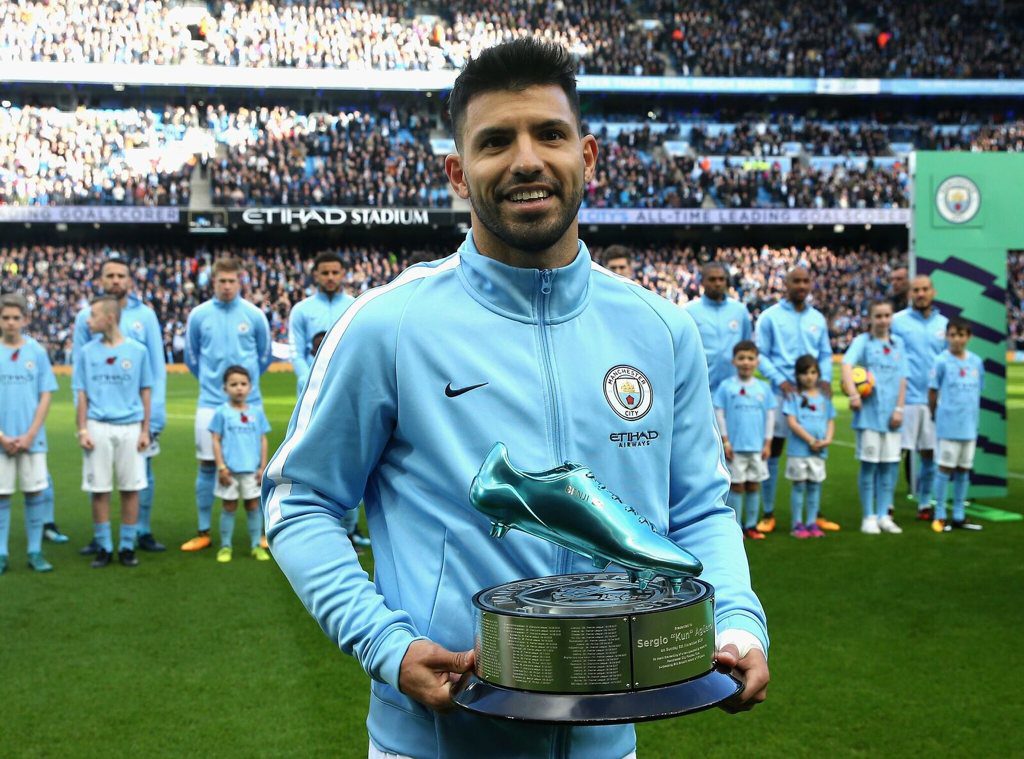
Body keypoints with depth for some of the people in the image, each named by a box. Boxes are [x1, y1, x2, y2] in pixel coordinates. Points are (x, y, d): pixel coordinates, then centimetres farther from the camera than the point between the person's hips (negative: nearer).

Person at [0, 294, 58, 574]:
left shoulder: (37, 352, 2)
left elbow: (46, 396, 1)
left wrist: (30, 434, -7)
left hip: (32, 438, 0)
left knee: (34, 493, 3)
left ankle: (35, 552, 12)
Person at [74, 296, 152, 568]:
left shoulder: (137, 350, 2)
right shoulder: (87, 352, 5)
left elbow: (145, 392, 6)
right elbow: (81, 394, 7)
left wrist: (145, 430, 2)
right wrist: (82, 430, -1)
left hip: (130, 427, -1)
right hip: (98, 427, 1)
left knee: (131, 489, 2)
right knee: (99, 490, 2)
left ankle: (127, 546, 13)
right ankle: (103, 547, 13)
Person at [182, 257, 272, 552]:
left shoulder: (254, 315, 0)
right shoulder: (198, 315, 1)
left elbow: (265, 356, 11)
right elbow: (190, 357, 12)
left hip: (248, 403, 0)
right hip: (211, 403, 1)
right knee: (207, 467, 4)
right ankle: (204, 532, 14)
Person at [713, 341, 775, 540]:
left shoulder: (763, 387, 5)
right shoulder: (726, 386, -4)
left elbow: (770, 415, 9)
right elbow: (719, 413, -3)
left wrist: (767, 442, 5)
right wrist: (725, 441, -6)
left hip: (757, 447, 3)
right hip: (735, 447, -3)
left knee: (753, 486, 9)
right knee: (736, 486, 2)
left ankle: (751, 526, 18)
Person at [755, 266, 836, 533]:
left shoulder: (818, 318, 13)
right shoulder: (770, 316, 0)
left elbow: (826, 354, 15)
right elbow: (761, 354, -4)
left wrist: (825, 378, -3)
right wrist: (781, 381, -15)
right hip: (782, 392, -4)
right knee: (772, 451, 0)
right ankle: (768, 514, 9)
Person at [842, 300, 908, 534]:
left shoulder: (898, 343, 10)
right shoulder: (862, 341, -4)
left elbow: (902, 379, 10)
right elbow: (847, 365, -21)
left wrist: (899, 409, 1)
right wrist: (853, 394, -35)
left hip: (890, 415, 4)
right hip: (869, 412, -4)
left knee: (890, 465, 7)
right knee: (869, 464, 1)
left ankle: (883, 515, 17)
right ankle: (868, 517, 10)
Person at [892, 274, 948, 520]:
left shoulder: (944, 324, 11)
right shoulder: (897, 321, -1)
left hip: (935, 399, 4)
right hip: (905, 398, -4)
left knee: (930, 454, 9)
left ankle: (924, 504, 22)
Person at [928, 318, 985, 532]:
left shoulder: (977, 361, 5)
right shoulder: (942, 361, -8)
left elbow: (978, 391, 13)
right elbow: (932, 391, -3)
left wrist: (974, 416, 10)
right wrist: (935, 415, 2)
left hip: (970, 424, 5)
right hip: (948, 424, -4)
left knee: (964, 469, 9)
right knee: (945, 467, -1)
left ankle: (959, 516, 18)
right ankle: (939, 516, 7)